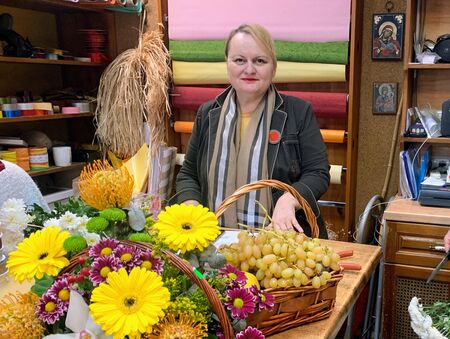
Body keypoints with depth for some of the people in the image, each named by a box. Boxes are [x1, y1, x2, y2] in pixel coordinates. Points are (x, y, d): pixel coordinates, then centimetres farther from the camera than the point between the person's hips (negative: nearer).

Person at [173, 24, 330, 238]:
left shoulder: (299, 112, 6)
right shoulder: (207, 114, 13)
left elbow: (318, 174, 3)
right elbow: (188, 174, 18)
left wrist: (288, 200, -17)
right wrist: (191, 205, -2)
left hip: (281, 236, -2)